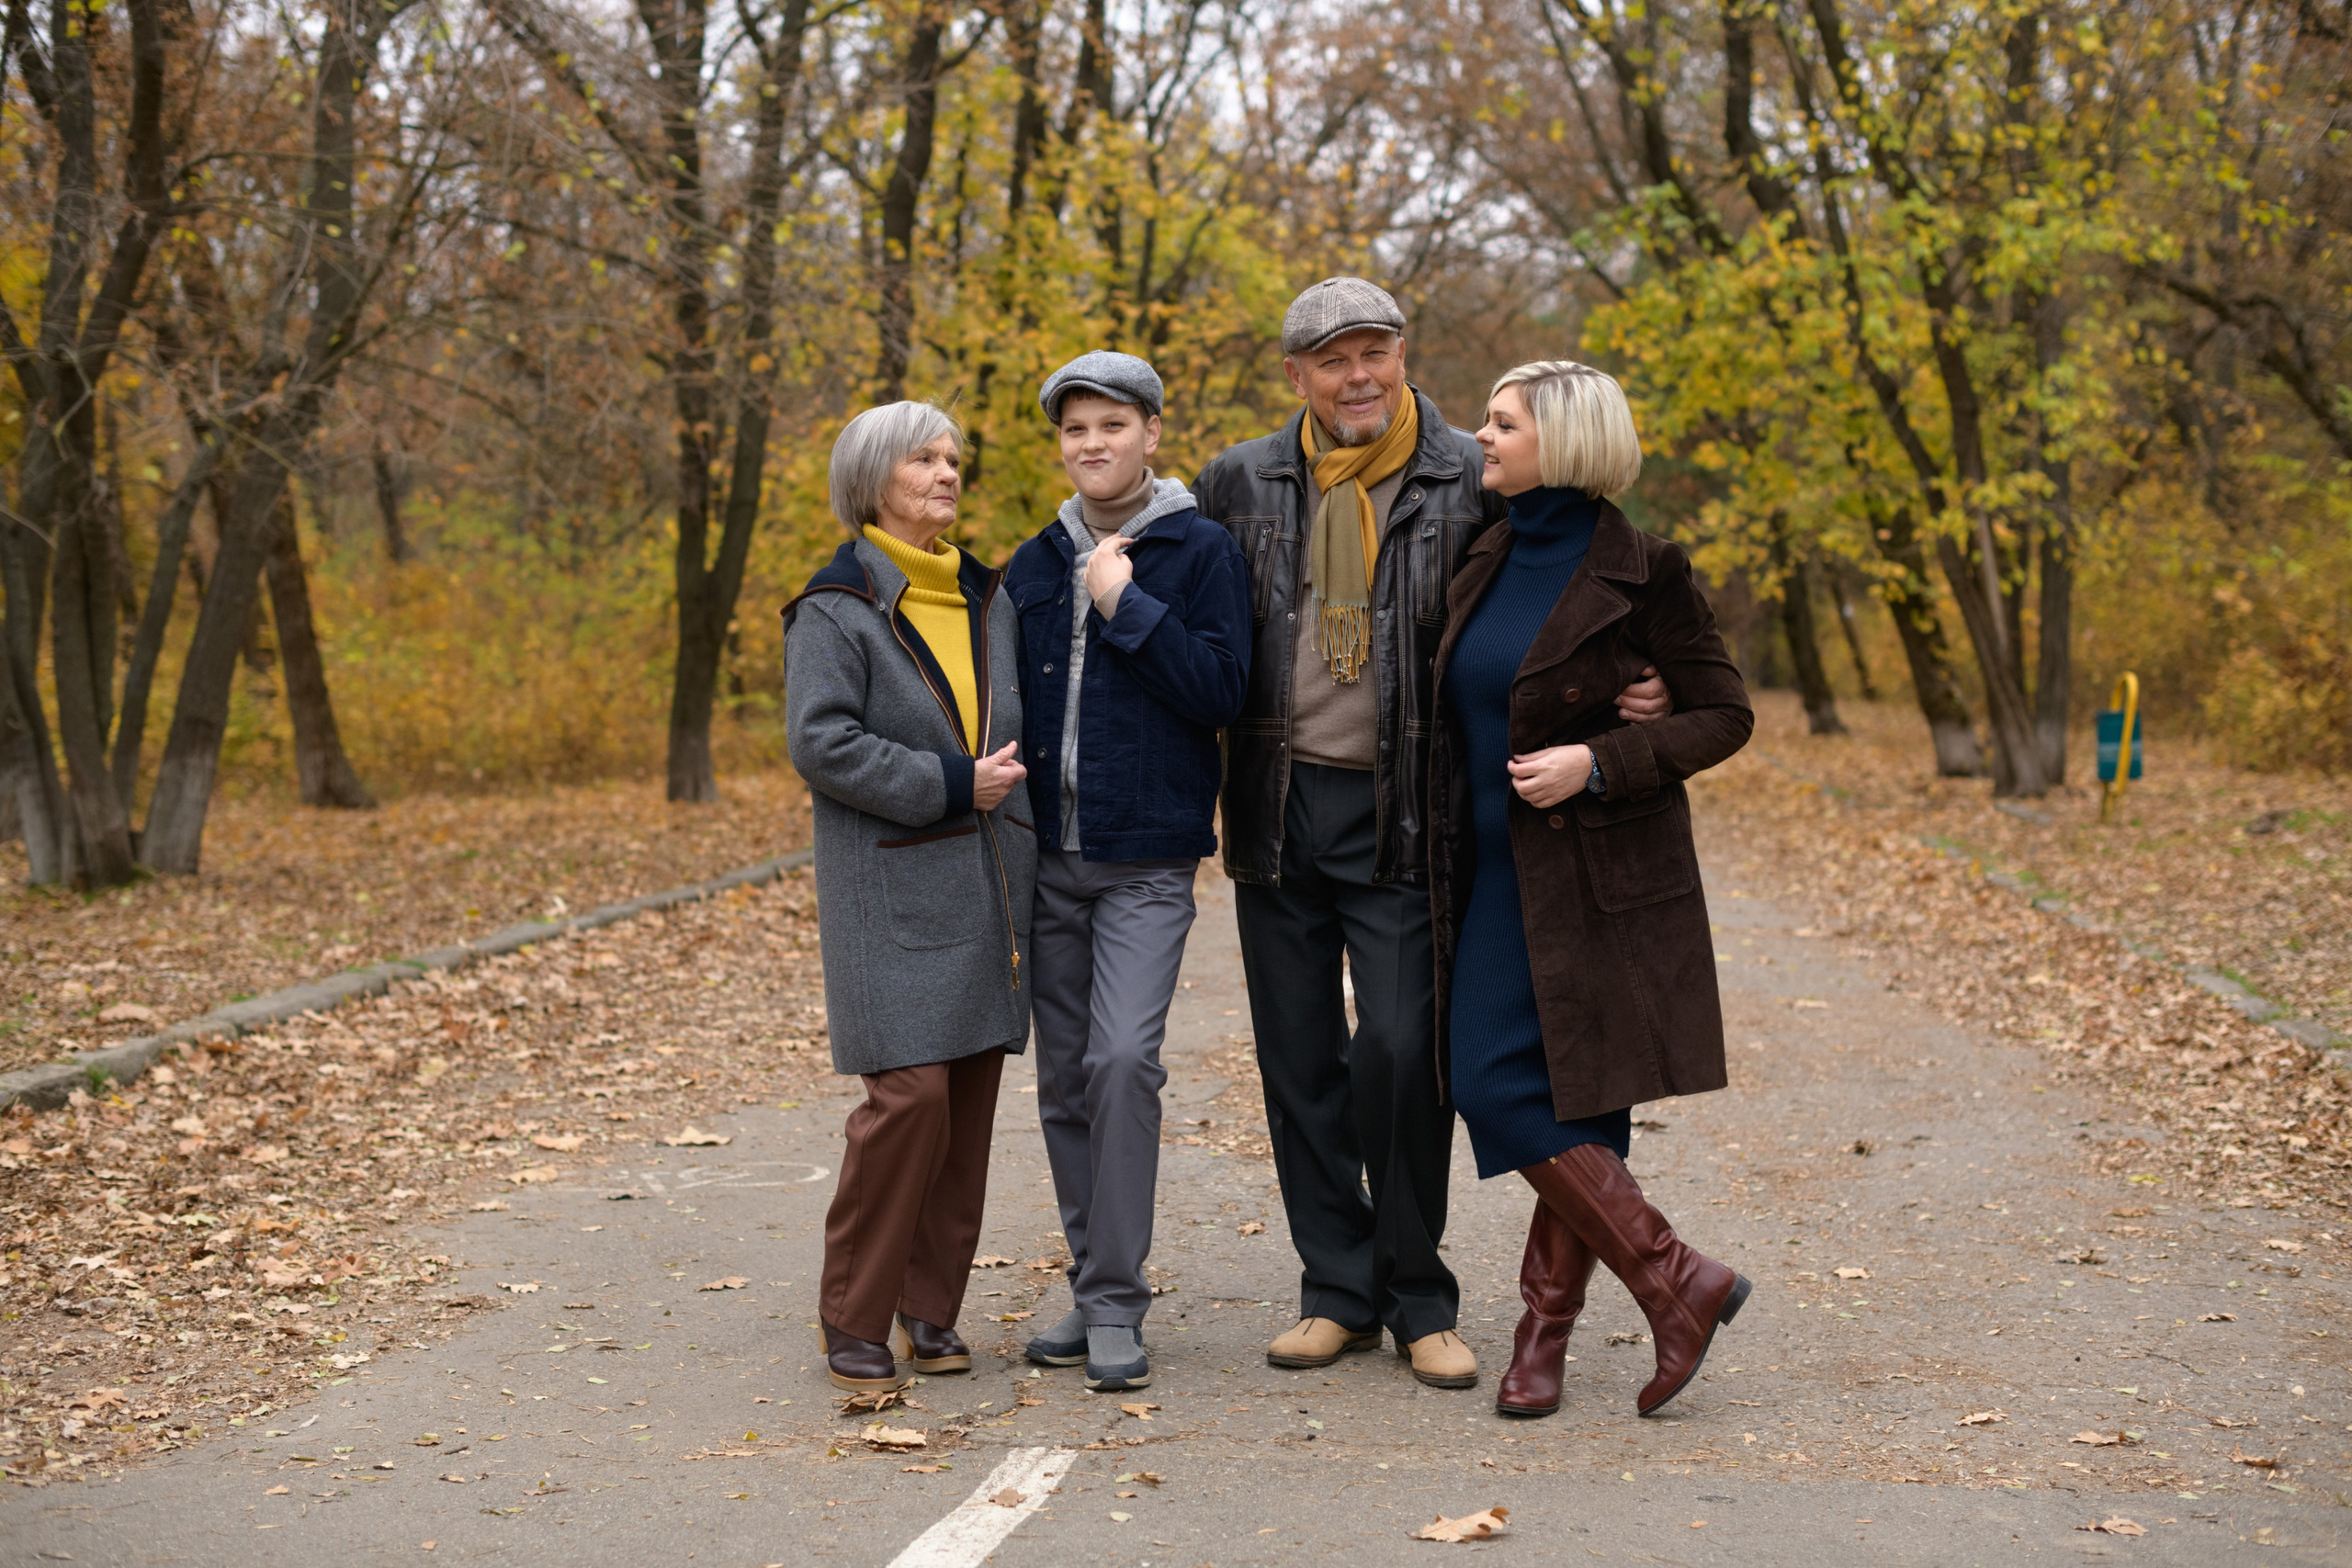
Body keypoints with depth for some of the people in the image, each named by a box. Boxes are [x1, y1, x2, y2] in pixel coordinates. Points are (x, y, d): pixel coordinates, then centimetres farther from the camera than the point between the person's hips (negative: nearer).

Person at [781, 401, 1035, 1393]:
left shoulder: (985, 597, 17)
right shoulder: (838, 606, -3)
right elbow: (820, 741, -13)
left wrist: (1012, 781, 8)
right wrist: (950, 786, -15)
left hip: (989, 882, 6)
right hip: (894, 890, -6)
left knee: (971, 1095, 5)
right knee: (911, 1091, -14)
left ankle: (931, 1310, 16)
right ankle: (854, 1321, -1)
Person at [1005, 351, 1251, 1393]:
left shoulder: (1202, 553, -2)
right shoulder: (1034, 566, 12)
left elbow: (1221, 693, -11)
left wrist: (1128, 605, -14)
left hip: (1148, 858, -5)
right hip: (1047, 857, 5)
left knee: (1123, 1058, -17)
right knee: (1064, 1076, 8)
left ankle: (1117, 1305, -10)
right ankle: (1092, 1286, 19)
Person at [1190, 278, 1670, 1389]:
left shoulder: (1470, 483, -1)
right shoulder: (1240, 485, 7)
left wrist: (1615, 696, -15)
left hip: (1400, 813, -3)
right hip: (1278, 808, 3)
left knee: (1403, 1052, -8)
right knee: (1300, 1064, 8)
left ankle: (1417, 1298, 9)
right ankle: (1338, 1291, 21)